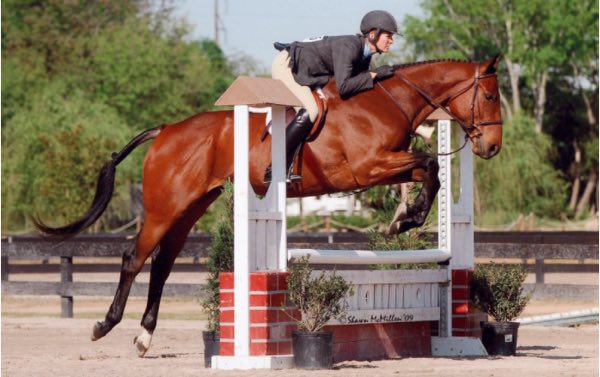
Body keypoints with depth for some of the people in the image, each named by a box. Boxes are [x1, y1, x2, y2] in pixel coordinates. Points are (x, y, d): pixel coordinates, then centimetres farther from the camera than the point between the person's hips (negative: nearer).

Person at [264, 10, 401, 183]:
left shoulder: (364, 55, 0)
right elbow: (343, 87, -36)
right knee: (309, 112, -26)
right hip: (286, 66, -11)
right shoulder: (348, 47, -28)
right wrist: (373, 75, -28)